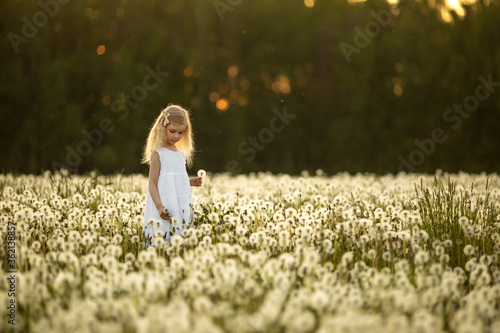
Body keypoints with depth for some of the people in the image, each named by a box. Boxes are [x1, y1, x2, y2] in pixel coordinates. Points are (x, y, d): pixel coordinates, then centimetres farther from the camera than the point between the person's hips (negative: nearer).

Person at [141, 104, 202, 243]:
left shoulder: (182, 154, 14)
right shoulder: (158, 154, -6)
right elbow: (152, 184, -10)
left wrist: (190, 182, 7)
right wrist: (159, 207, -20)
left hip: (182, 207, 7)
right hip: (166, 209, -7)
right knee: (163, 239, -12)